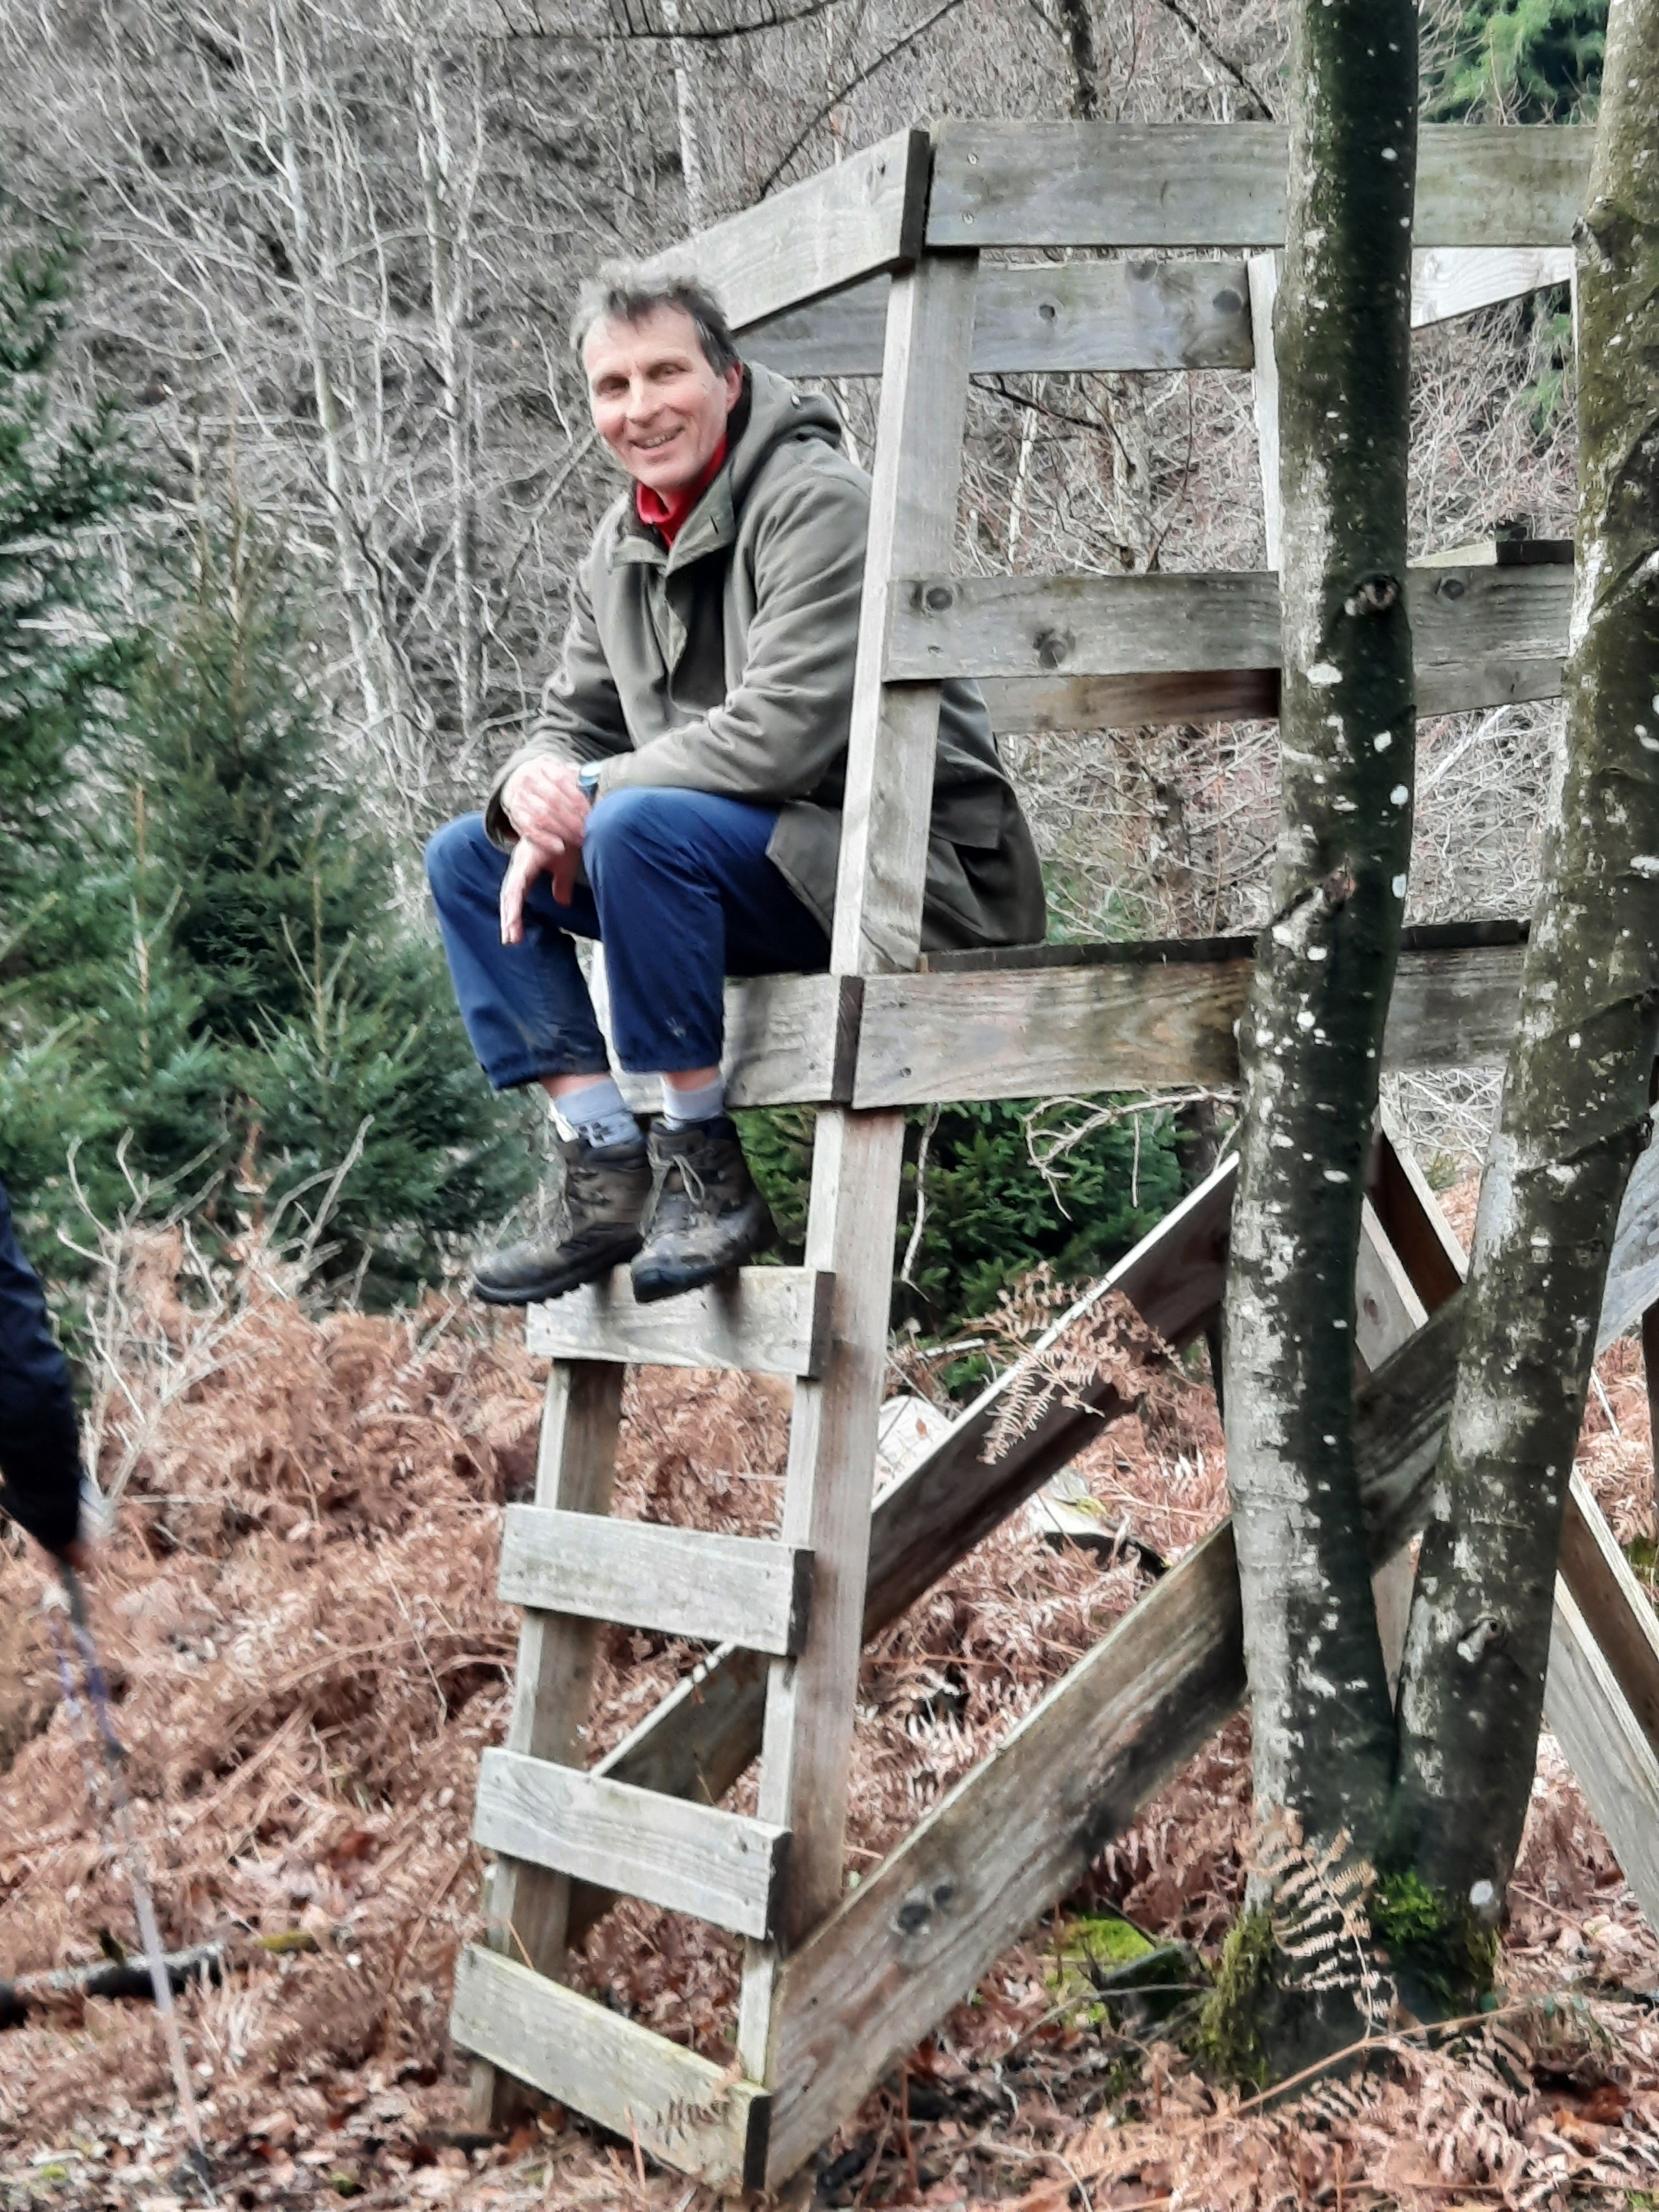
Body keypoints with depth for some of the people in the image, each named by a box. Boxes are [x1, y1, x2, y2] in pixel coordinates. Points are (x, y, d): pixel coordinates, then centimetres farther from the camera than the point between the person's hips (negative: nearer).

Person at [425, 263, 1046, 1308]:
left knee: (638, 825, -33)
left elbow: (784, 730, -26)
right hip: (755, 877, 9)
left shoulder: (818, 504, -15)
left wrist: (594, 792, -19)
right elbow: (574, 723, 13)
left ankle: (708, 1172, -20)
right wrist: (534, 794, -12)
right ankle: (608, 1176, -4)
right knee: (467, 856, 3)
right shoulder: (622, 547, 11)